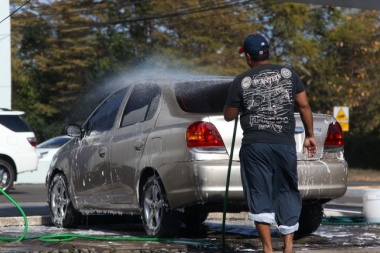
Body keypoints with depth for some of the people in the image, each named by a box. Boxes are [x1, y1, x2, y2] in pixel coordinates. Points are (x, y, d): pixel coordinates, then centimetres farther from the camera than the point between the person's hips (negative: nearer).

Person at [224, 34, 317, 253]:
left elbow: (229, 116, 7)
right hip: (285, 144, 2)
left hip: (255, 145, -2)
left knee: (260, 195, 3)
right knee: (287, 193, 12)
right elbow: (304, 106, 3)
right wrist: (309, 134, 11)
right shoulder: (288, 74, 5)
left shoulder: (241, 82, 0)